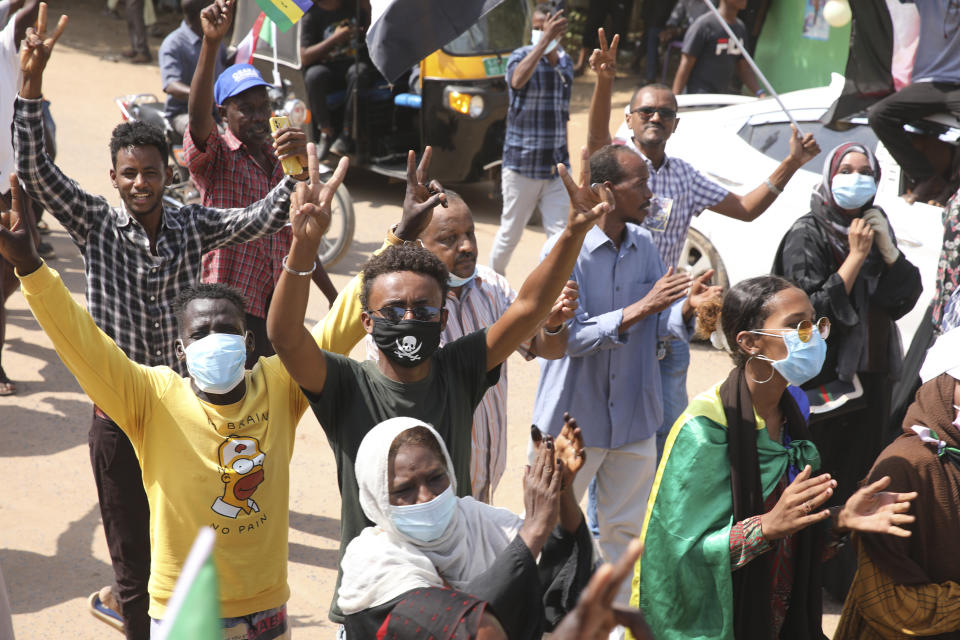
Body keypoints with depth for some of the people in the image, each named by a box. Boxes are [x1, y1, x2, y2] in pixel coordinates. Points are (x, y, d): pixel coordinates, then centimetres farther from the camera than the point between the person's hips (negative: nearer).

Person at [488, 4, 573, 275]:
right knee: (510, 232, 7)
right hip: (522, 164, -4)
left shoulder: (566, 63, 11)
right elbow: (517, 80, -33)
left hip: (557, 166, 4)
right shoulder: (521, 56, -6)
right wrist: (544, 40, -39)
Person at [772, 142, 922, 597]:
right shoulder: (807, 235, -10)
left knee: (866, 474, 12)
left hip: (872, 374, 6)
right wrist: (855, 256, -17)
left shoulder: (876, 227, 9)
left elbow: (904, 299, 3)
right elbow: (816, 308, -17)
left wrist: (886, 248, -11)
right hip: (827, 379, -6)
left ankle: (858, 573, 26)